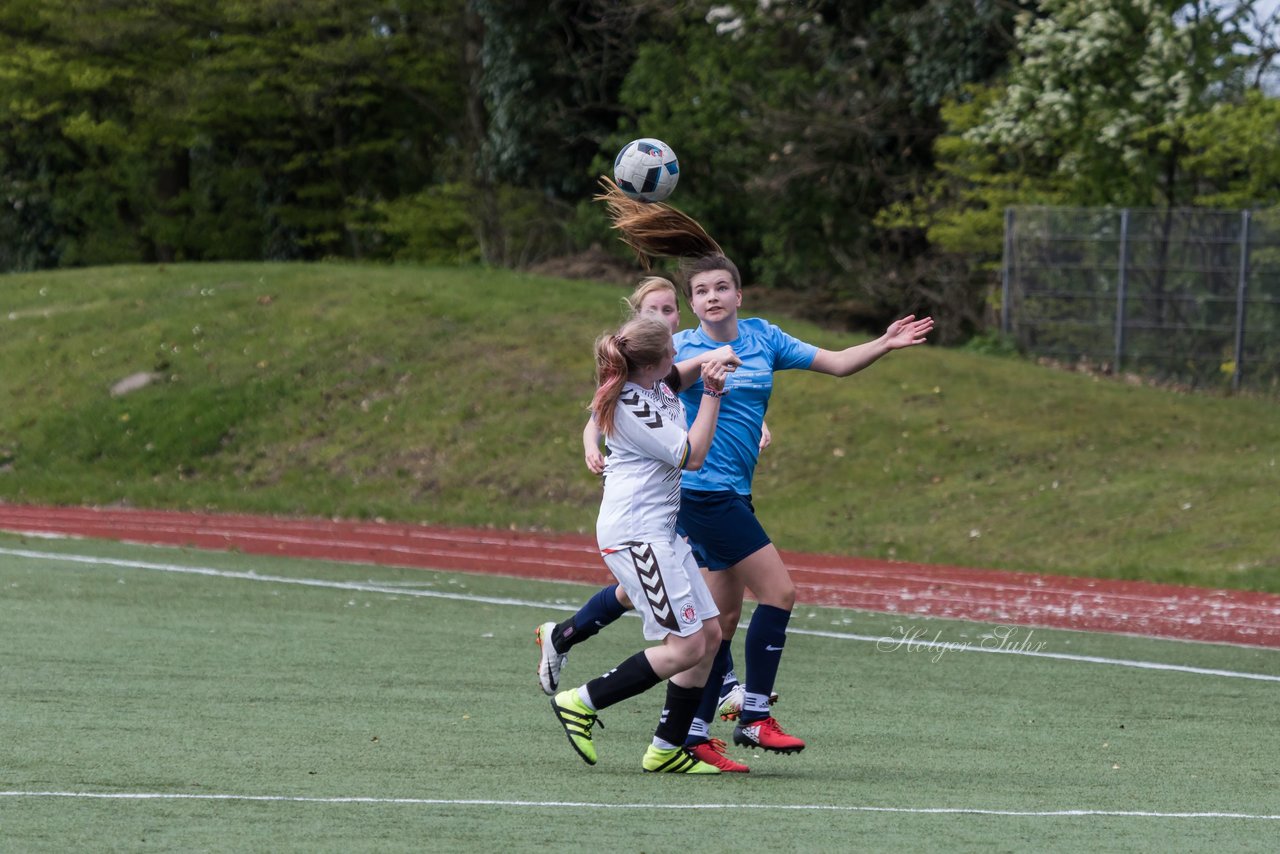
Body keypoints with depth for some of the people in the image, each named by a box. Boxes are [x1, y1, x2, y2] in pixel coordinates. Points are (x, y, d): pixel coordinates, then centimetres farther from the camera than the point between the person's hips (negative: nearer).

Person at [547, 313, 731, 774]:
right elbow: (692, 456, -15)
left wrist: (708, 370, 18)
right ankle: (582, 702, -5)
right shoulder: (630, 405, -19)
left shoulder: (655, 389, 10)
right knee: (687, 644, -13)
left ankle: (667, 749, 11)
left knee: (709, 634, 7)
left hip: (661, 531, 10)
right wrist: (712, 394, -12)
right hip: (635, 534, -10)